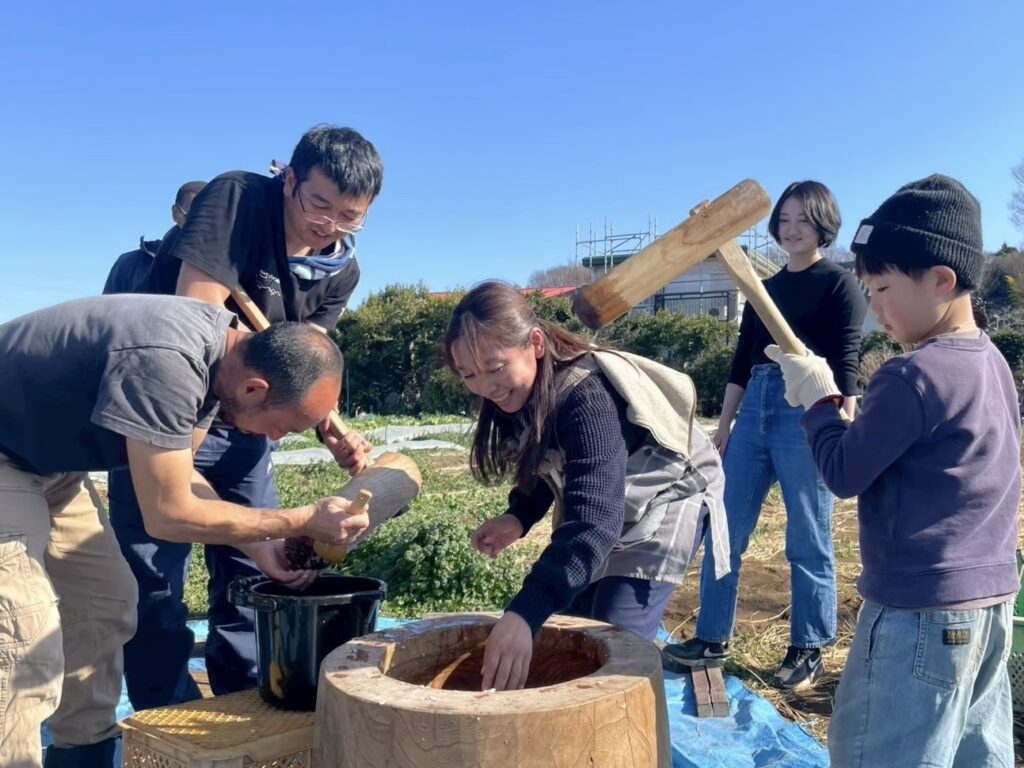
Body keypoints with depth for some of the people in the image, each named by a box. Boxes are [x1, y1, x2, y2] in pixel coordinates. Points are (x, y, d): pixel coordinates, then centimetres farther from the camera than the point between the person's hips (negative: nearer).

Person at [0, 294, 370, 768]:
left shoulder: (218, 347, -8)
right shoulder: (166, 362, -36)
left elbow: (175, 478, 4)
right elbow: (168, 513, -29)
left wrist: (258, 544, -5)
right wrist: (302, 521, -22)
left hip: (44, 457, 9)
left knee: (103, 607, 12)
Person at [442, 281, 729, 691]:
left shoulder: (587, 399, -38)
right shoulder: (516, 394, -13)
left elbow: (595, 521, -49)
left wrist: (524, 614, -59)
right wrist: (518, 516, -15)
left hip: (665, 497, -8)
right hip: (594, 503, 8)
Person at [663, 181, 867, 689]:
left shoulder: (841, 285, 1)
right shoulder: (765, 289, 18)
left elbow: (846, 366, -7)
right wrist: (723, 425, 15)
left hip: (806, 414, -6)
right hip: (754, 410, 6)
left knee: (807, 541, 3)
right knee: (723, 530, 4)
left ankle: (808, 650, 17)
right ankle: (712, 639, 15)